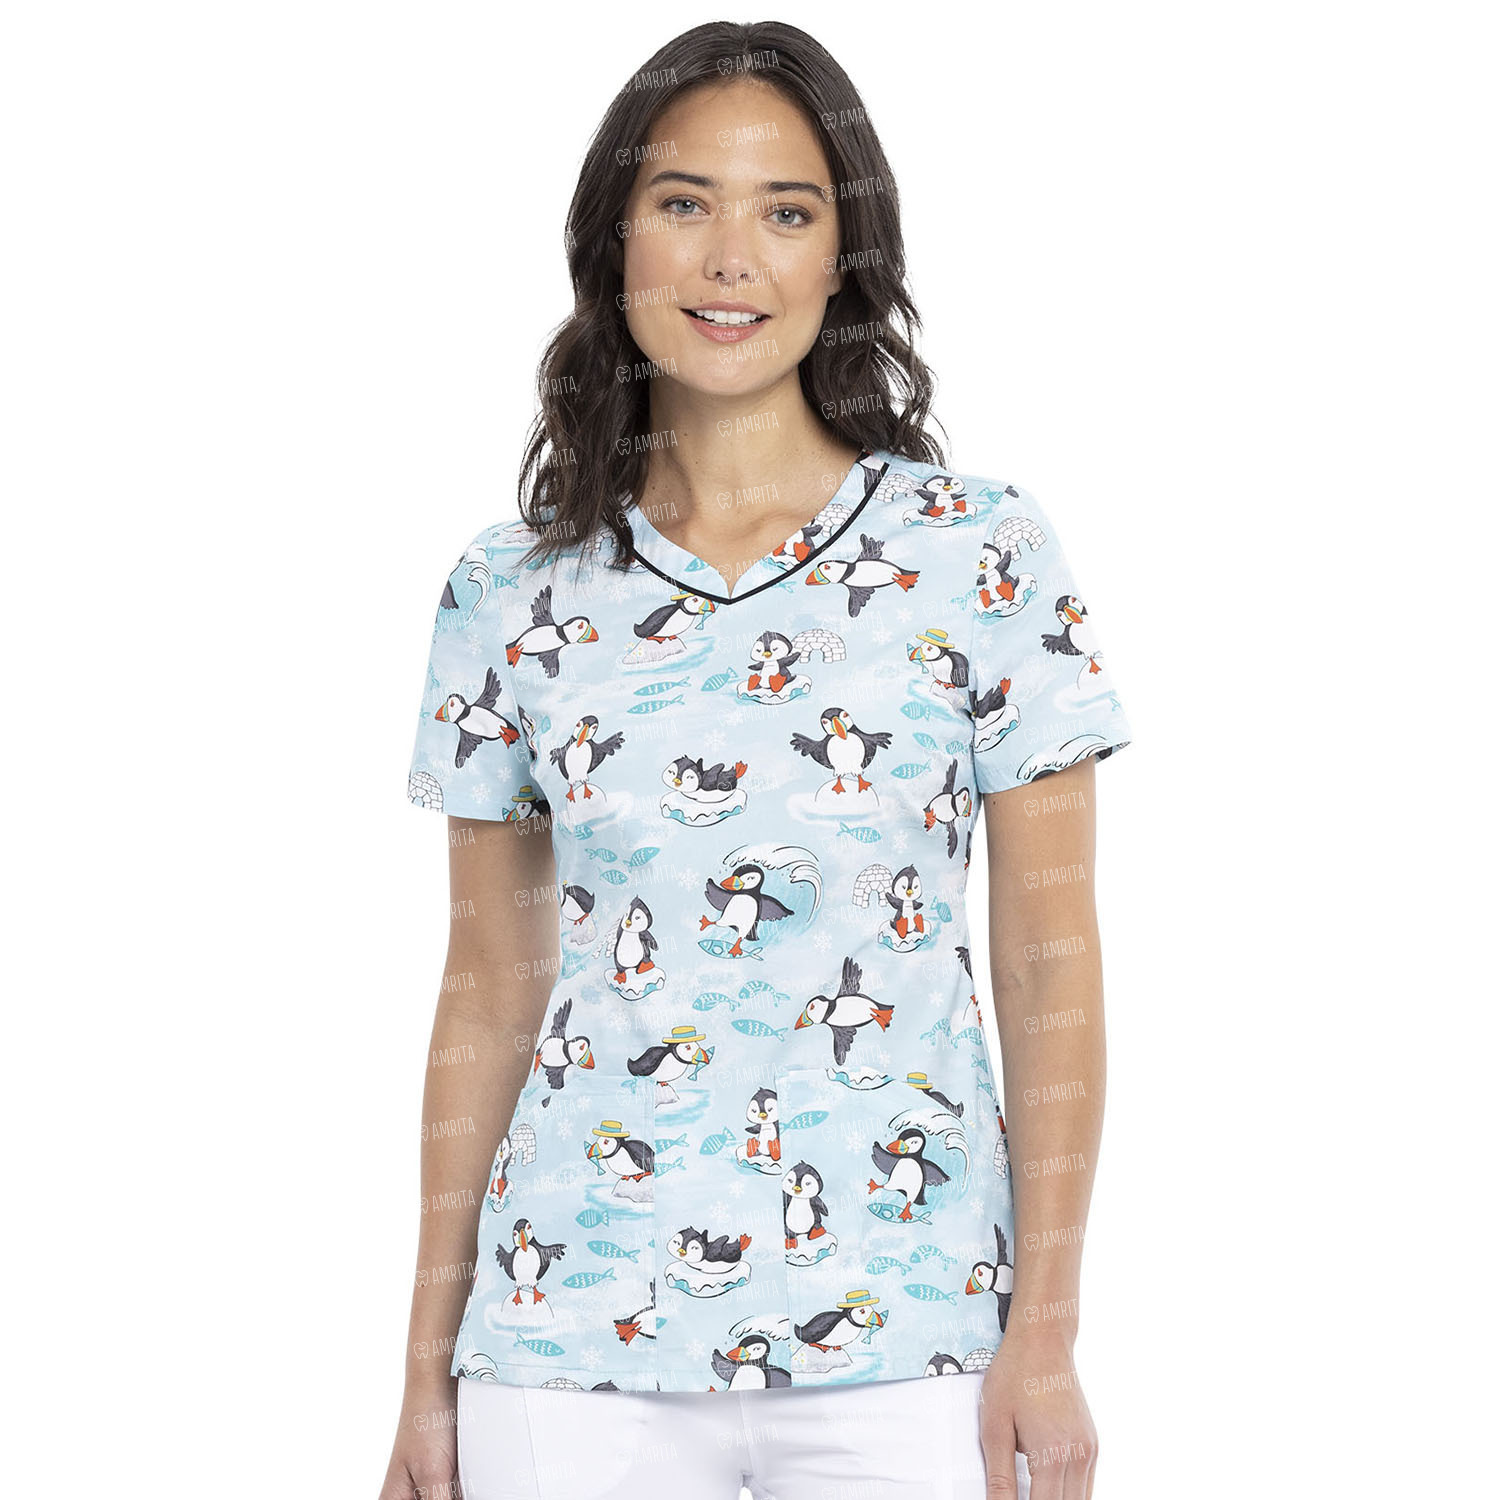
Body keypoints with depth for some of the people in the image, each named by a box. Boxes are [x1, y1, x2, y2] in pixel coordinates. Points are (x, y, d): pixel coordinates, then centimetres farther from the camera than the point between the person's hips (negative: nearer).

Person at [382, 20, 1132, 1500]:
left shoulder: (983, 550, -2)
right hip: (576, 1340, 2)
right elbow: (489, 994, 7)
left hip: (901, 1343, -1)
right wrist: (430, 1367, 6)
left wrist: (1047, 1332, -5)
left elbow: (1051, 961, -1)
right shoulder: (513, 593, 3)